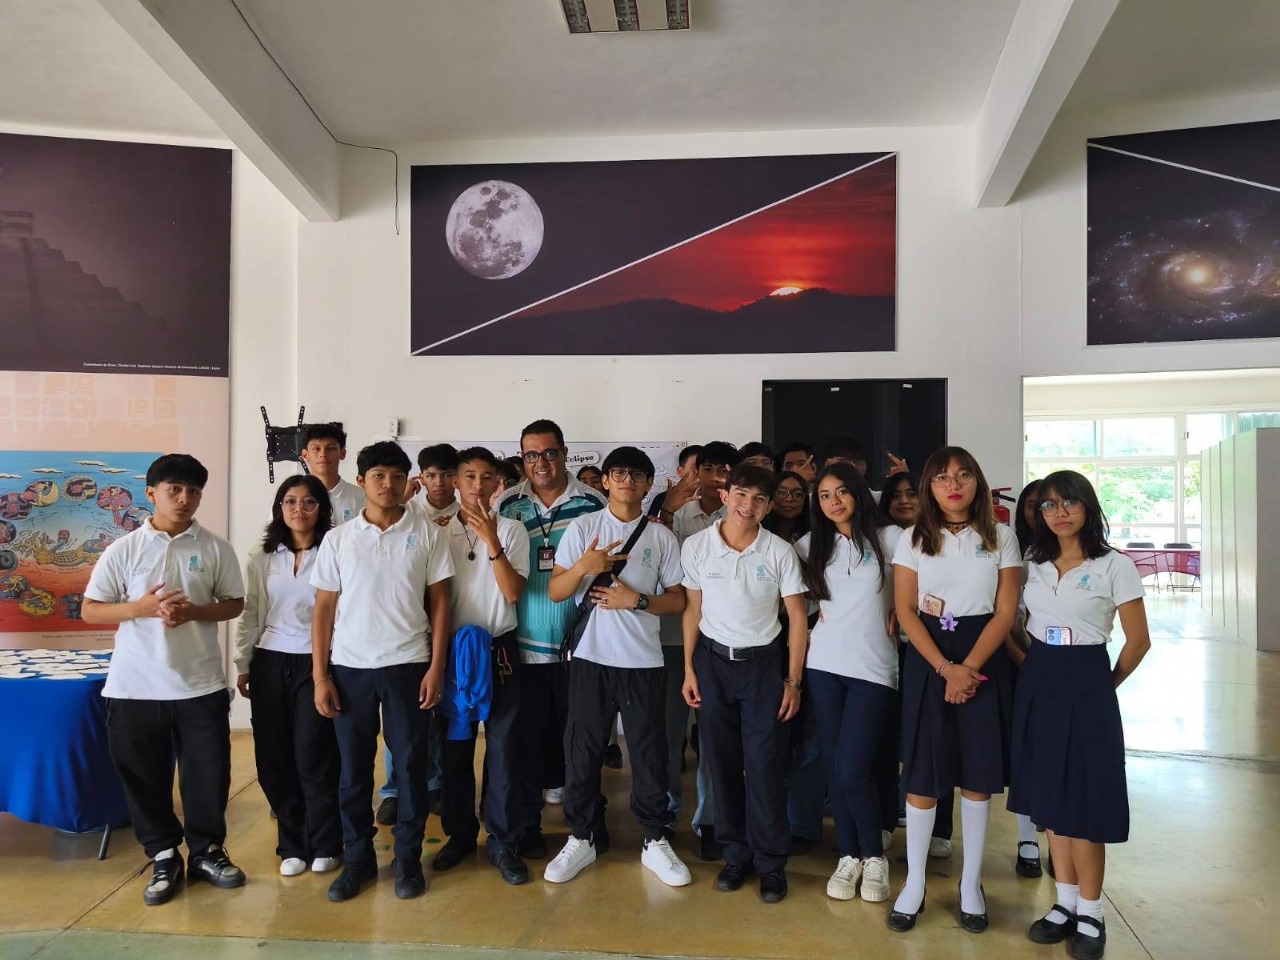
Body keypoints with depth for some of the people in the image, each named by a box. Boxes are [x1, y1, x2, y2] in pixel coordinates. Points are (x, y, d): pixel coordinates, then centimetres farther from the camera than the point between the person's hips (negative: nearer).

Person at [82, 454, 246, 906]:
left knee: (209, 772, 7)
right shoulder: (123, 549, -2)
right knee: (144, 776, 9)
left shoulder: (215, 548, 0)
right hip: (135, 686, 0)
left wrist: (195, 611, -14)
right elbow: (90, 610, 0)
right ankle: (163, 857, 27)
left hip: (201, 683, 0)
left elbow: (234, 604, 6)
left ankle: (207, 851, 26)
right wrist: (141, 607, -18)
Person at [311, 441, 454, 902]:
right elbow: (323, 609, 5)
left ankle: (408, 857, 20)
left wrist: (436, 667, -5)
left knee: (411, 764, 5)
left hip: (407, 665, -1)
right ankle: (358, 857, 24)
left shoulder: (427, 534, 0)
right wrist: (320, 677, 0)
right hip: (349, 667, 1)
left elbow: (439, 603, 1)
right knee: (353, 768, 9)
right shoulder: (337, 539, 3)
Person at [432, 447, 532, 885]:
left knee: (503, 747, 2)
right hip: (452, 648, 2)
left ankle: (504, 841, 15)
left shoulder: (511, 530, -1)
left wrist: (492, 541, -21)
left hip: (499, 649, -1)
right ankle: (459, 833, 27)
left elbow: (513, 592, -11)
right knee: (455, 746, 11)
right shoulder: (439, 531, 2)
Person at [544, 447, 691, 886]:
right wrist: (584, 565, -19)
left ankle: (655, 841, 21)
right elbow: (554, 592, 0)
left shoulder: (661, 536, 4)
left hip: (643, 660, 1)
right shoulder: (582, 528, 2)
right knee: (583, 750, 7)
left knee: (650, 751, 6)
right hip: (590, 656, 0)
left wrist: (638, 601, -12)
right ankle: (581, 839, 23)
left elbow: (678, 600, 6)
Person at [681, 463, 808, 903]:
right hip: (713, 660, 2)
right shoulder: (696, 546, -5)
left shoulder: (780, 552, -8)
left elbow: (798, 618, -3)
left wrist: (793, 680, -5)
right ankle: (736, 852, 24)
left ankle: (771, 862, 14)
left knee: (765, 764, -1)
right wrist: (688, 669, 2)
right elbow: (693, 609, 4)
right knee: (722, 761, 9)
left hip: (763, 661, -1)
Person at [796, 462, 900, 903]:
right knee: (833, 764, 6)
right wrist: (816, 605, 6)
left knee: (853, 770, -9)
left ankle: (874, 857, 13)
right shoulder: (812, 545, 10)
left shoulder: (889, 539, 0)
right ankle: (848, 856, 21)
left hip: (873, 668, -3)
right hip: (824, 666, 3)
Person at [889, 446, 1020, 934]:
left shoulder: (1001, 537, 2)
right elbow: (905, 610, -3)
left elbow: (1005, 612, -2)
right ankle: (914, 883, 14)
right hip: (927, 659, 0)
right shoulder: (913, 538, 1)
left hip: (984, 659, 1)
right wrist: (946, 668, -14)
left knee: (978, 773, 5)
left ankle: (971, 883, 21)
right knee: (923, 771, 1)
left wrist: (967, 669, -13)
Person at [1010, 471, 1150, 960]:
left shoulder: (1115, 566, -7)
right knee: (1048, 795, 10)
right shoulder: (1033, 562, 5)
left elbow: (1139, 641, -2)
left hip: (1085, 684, -4)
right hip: (1037, 681, 5)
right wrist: (1033, 667, 2)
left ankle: (1091, 914, 16)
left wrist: (1107, 684, 5)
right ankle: (1066, 903, 23)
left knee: (1083, 800, 0)